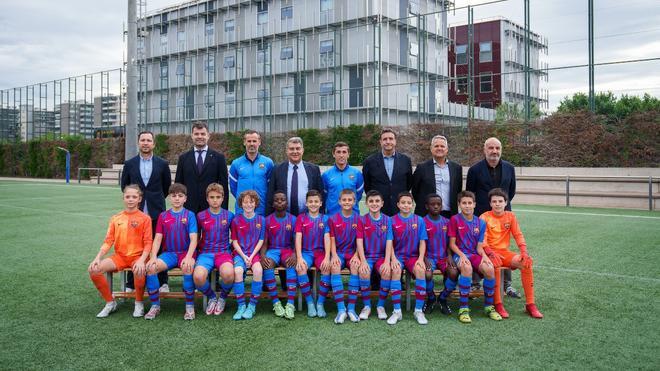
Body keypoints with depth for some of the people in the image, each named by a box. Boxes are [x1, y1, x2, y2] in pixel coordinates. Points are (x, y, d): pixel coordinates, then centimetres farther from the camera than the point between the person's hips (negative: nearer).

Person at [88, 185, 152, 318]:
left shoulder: (144, 218, -1)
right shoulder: (115, 218, 10)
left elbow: (148, 243, -6)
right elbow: (108, 241, 5)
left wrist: (142, 260, -22)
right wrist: (97, 258, -10)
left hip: (137, 256, -4)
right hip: (119, 256, 4)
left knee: (139, 271, -38)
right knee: (93, 269, -20)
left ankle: (139, 303, -8)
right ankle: (110, 303, -1)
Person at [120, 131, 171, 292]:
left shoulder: (162, 164, 3)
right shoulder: (129, 164, 5)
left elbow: (167, 186, 13)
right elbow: (124, 186, 16)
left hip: (157, 212, -1)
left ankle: (162, 282, 11)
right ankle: (131, 284, 13)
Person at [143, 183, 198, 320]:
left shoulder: (190, 215, 1)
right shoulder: (163, 216, 10)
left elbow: (193, 239, -7)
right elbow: (158, 239, 5)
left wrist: (188, 257, -23)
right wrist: (153, 257, -12)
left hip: (186, 252, -3)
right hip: (168, 253, 3)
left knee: (187, 267, -36)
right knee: (150, 267, -26)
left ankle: (190, 306, -20)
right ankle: (155, 305, -10)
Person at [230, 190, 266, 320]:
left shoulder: (260, 220, 5)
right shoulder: (236, 220, 4)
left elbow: (261, 240, 4)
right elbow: (235, 241, 4)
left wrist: (251, 256, -8)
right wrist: (244, 257, -9)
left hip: (254, 253, 0)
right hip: (240, 253, 0)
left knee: (258, 270, -32)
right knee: (238, 271, -32)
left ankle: (252, 305, -18)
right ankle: (241, 305, -19)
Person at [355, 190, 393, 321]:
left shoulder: (387, 220, 4)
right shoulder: (362, 220, 2)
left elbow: (389, 242, -3)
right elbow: (359, 241, -6)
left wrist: (387, 261, -17)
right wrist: (363, 261, -19)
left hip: (381, 256, 1)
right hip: (367, 256, -1)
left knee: (387, 271, -30)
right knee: (364, 272, -32)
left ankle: (381, 306, -9)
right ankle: (367, 306, -11)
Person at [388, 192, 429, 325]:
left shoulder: (419, 220, 6)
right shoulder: (392, 221, 3)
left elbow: (422, 242, 3)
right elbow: (389, 242, 0)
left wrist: (421, 258, -11)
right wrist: (393, 258, -15)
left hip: (413, 256, 1)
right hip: (398, 255, -1)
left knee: (420, 270, -31)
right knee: (396, 270, -33)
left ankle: (418, 310, -20)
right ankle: (397, 311, -26)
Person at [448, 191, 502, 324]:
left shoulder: (480, 223, 9)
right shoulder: (455, 220, -1)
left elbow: (479, 246, 8)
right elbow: (452, 244, -2)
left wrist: (484, 255, -13)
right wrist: (462, 255, -17)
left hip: (475, 254, 4)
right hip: (459, 254, -3)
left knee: (490, 269, -28)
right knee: (467, 268, -38)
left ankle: (489, 306, -7)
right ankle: (463, 308, -29)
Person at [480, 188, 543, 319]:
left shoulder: (510, 216, 10)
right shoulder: (485, 217, -2)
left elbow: (518, 235, 4)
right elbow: (482, 240, -11)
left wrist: (524, 252, -13)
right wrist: (492, 253, -28)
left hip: (505, 252, 4)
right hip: (490, 252, -4)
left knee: (527, 262, -22)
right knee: (495, 264, -38)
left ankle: (530, 304, -16)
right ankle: (498, 304, -26)